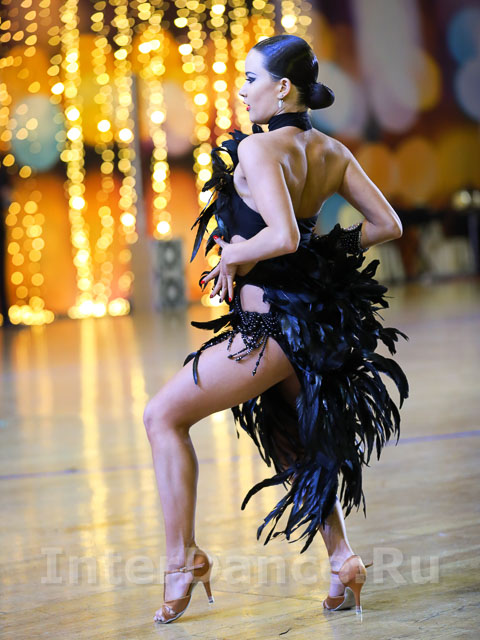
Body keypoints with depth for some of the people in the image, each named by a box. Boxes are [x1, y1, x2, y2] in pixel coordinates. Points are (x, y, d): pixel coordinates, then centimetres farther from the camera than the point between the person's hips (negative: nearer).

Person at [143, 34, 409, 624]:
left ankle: (182, 558, 5)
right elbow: (387, 225, 10)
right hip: (318, 318, 9)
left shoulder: (257, 148, -17)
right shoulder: (333, 153, 7)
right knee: (298, 446, 26)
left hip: (272, 324, -9)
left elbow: (283, 236, -29)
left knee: (163, 416, 5)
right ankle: (342, 558, 17)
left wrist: (231, 257, -12)